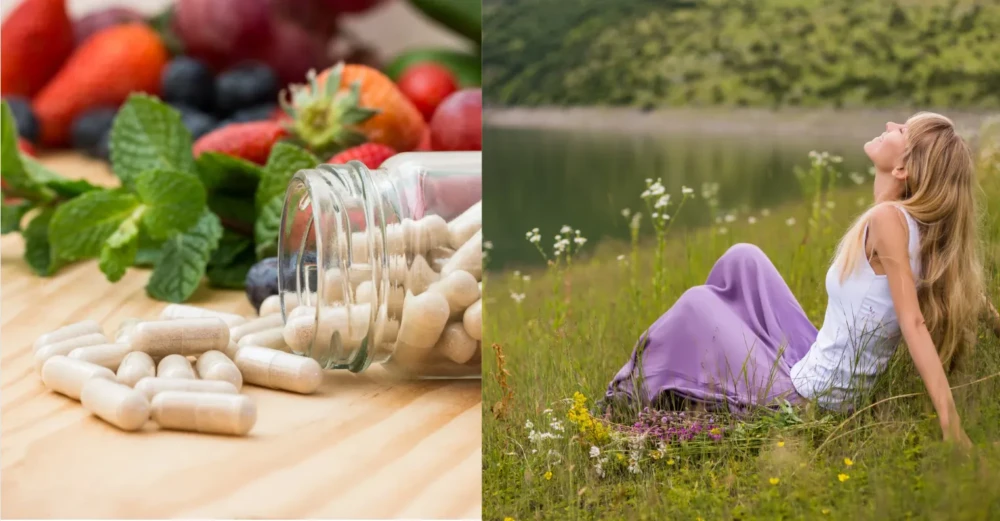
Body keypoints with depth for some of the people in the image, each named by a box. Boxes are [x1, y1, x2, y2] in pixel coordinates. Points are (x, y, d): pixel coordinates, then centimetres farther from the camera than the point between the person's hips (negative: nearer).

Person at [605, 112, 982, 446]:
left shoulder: (888, 218, -25)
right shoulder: (916, 225, -1)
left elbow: (914, 325, -29)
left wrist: (952, 427, -30)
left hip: (803, 398, -8)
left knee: (696, 303, 12)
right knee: (743, 258, 15)